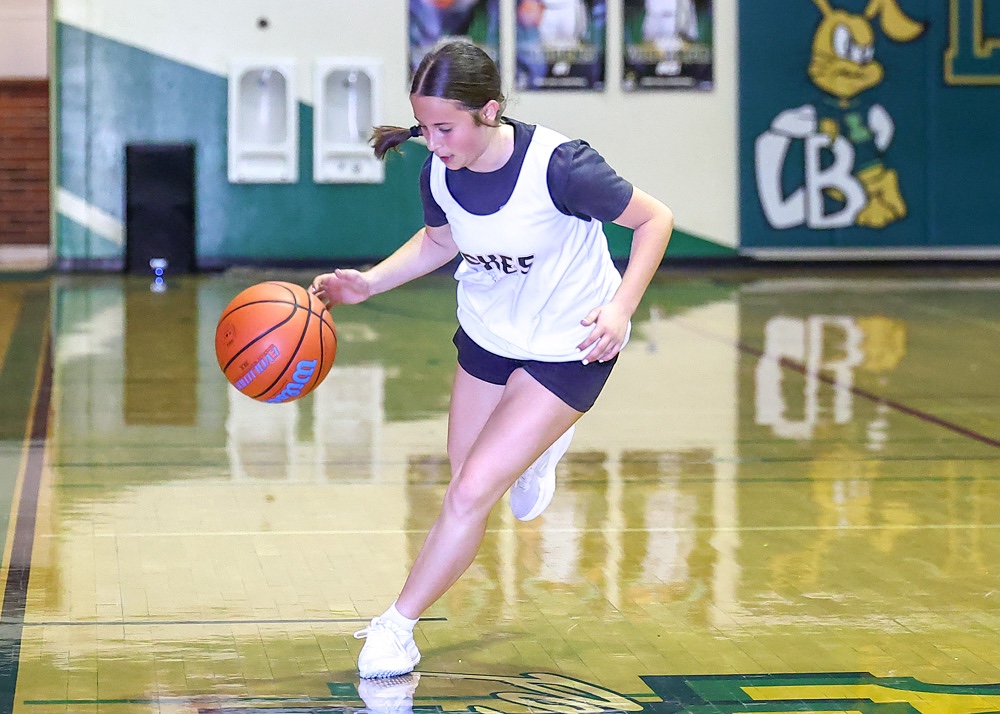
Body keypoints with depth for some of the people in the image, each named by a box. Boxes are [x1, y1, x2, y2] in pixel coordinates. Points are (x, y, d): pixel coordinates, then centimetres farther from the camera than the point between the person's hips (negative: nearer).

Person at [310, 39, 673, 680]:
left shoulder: (557, 166, -32)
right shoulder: (439, 174, -15)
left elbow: (655, 219, -19)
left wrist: (620, 308, -29)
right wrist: (367, 283, -6)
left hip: (568, 346, -6)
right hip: (487, 333, 6)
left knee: (475, 490, -13)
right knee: (467, 476, 20)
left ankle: (397, 627, 4)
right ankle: (543, 447, 55)